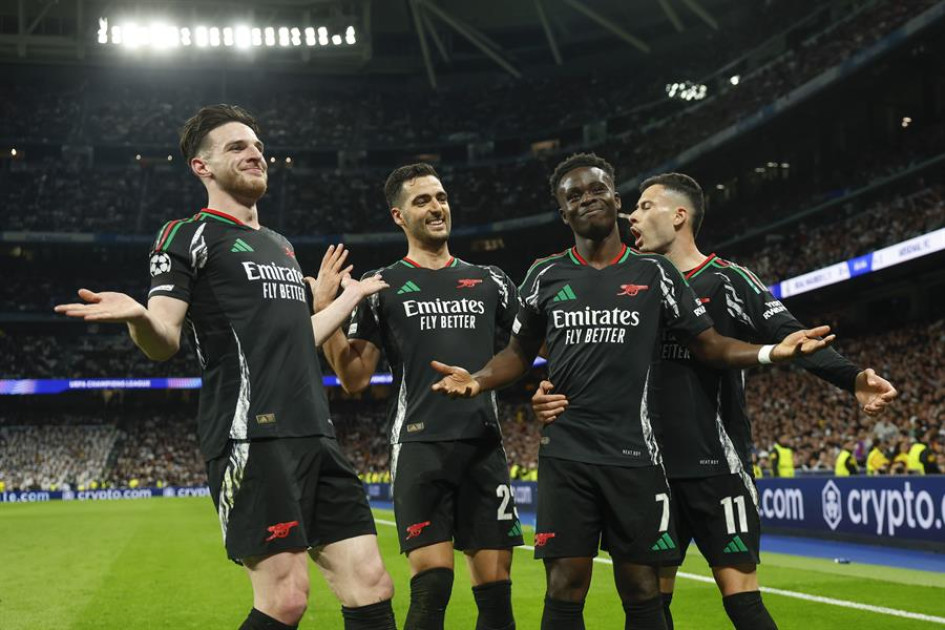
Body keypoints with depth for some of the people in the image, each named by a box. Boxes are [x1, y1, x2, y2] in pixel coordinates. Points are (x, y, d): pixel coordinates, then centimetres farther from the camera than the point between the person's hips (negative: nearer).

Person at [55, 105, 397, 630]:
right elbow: (165, 342, -7)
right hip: (252, 435, -7)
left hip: (316, 435, 8)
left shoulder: (281, 245, 25)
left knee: (372, 588, 2)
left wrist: (351, 297, 39)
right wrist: (138, 317, -29)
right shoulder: (189, 235, 3)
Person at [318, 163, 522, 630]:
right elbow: (355, 378, 4)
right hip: (420, 445, -3)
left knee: (495, 588, 2)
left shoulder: (490, 281, 16)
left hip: (484, 443, 3)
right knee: (432, 586, -11)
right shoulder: (382, 287, 8)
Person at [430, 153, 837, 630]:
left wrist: (771, 352, -13)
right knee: (565, 589, 1)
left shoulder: (654, 273, 4)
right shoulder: (545, 276, 9)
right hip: (565, 453, 1)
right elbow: (520, 353, 17)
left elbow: (708, 345, 4)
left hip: (633, 454, -1)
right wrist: (479, 380, -4)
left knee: (641, 592, 4)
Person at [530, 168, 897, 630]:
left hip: (716, 467, -5)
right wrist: (552, 396, -8)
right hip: (653, 468, 6)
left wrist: (853, 378, -31)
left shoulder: (727, 282, -4)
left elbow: (789, 337, -13)